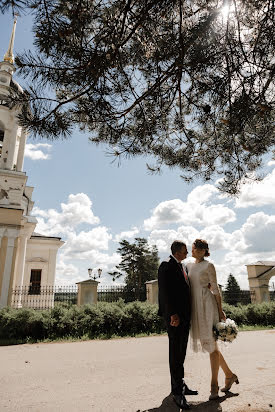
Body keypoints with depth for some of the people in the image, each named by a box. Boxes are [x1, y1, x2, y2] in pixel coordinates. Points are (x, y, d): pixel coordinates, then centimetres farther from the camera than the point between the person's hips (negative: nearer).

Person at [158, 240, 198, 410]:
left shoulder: (184, 268, 17)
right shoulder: (166, 266, -11)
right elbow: (165, 291, -18)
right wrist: (172, 313, -22)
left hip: (185, 315, 9)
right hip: (174, 315, -9)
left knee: (181, 351, 17)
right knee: (176, 351, -2)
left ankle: (180, 384, 29)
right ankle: (177, 391, 7)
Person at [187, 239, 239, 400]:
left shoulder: (209, 266, -5)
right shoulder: (189, 266, 13)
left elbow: (215, 289, -4)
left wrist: (220, 310, -5)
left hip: (207, 306, -7)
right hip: (195, 307, 7)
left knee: (211, 345, -1)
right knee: (209, 345, 13)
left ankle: (214, 386, 10)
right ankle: (230, 375, 30)